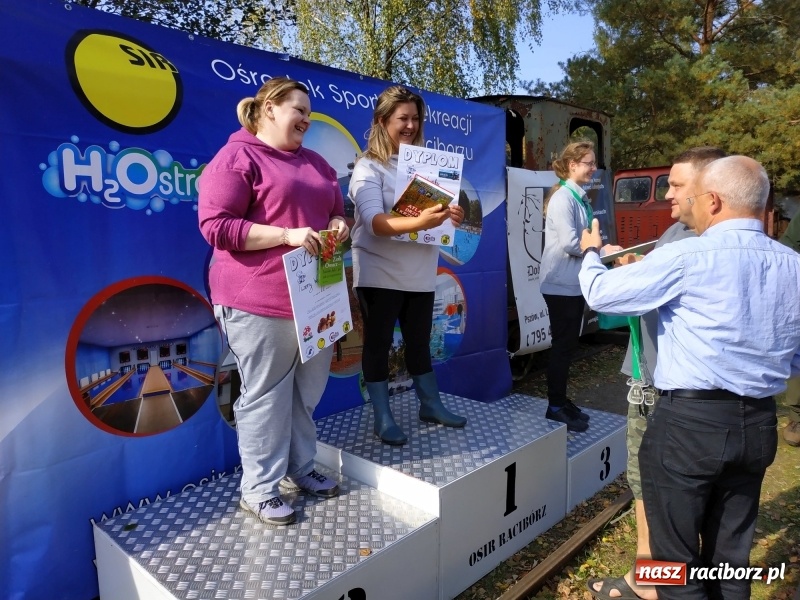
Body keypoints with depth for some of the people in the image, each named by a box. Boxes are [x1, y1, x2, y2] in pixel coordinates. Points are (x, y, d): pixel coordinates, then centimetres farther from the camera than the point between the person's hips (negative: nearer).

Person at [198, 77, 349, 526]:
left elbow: (336, 209, 26)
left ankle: (300, 468, 32)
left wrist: (338, 225, 1)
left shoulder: (315, 163, 19)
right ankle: (259, 490, 18)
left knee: (309, 390, 14)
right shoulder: (237, 158, -5)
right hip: (260, 301, -7)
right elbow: (216, 226, -13)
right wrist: (287, 235, -20)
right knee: (266, 396, 2)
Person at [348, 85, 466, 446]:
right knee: (378, 343, 5)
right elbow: (375, 222, -21)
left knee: (420, 341, 15)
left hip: (420, 273, 5)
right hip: (380, 274, -5)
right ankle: (382, 418, 17)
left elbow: (436, 211, 12)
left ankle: (430, 404, 30)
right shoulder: (369, 167, -8)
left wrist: (451, 215, -12)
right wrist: (419, 222, -36)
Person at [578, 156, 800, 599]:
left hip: (689, 421, -6)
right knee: (731, 557, 20)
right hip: (758, 424, 7)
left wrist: (590, 253, 14)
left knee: (677, 558, 9)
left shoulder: (688, 257, -15)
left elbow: (601, 294, -6)